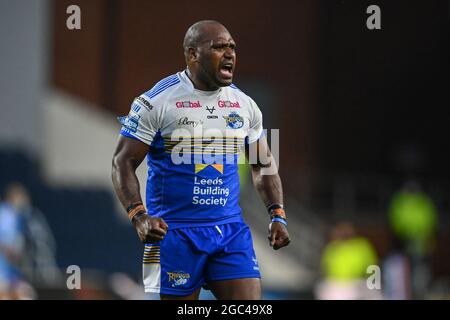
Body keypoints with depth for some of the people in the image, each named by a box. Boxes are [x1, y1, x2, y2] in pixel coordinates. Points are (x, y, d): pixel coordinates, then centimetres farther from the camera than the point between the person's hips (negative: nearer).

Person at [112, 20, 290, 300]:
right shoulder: (157, 101, -6)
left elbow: (264, 164, 20)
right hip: (174, 232, -4)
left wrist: (278, 216, 6)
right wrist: (139, 216, -21)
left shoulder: (245, 105, 9)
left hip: (231, 230, 4)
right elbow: (123, 162, -6)